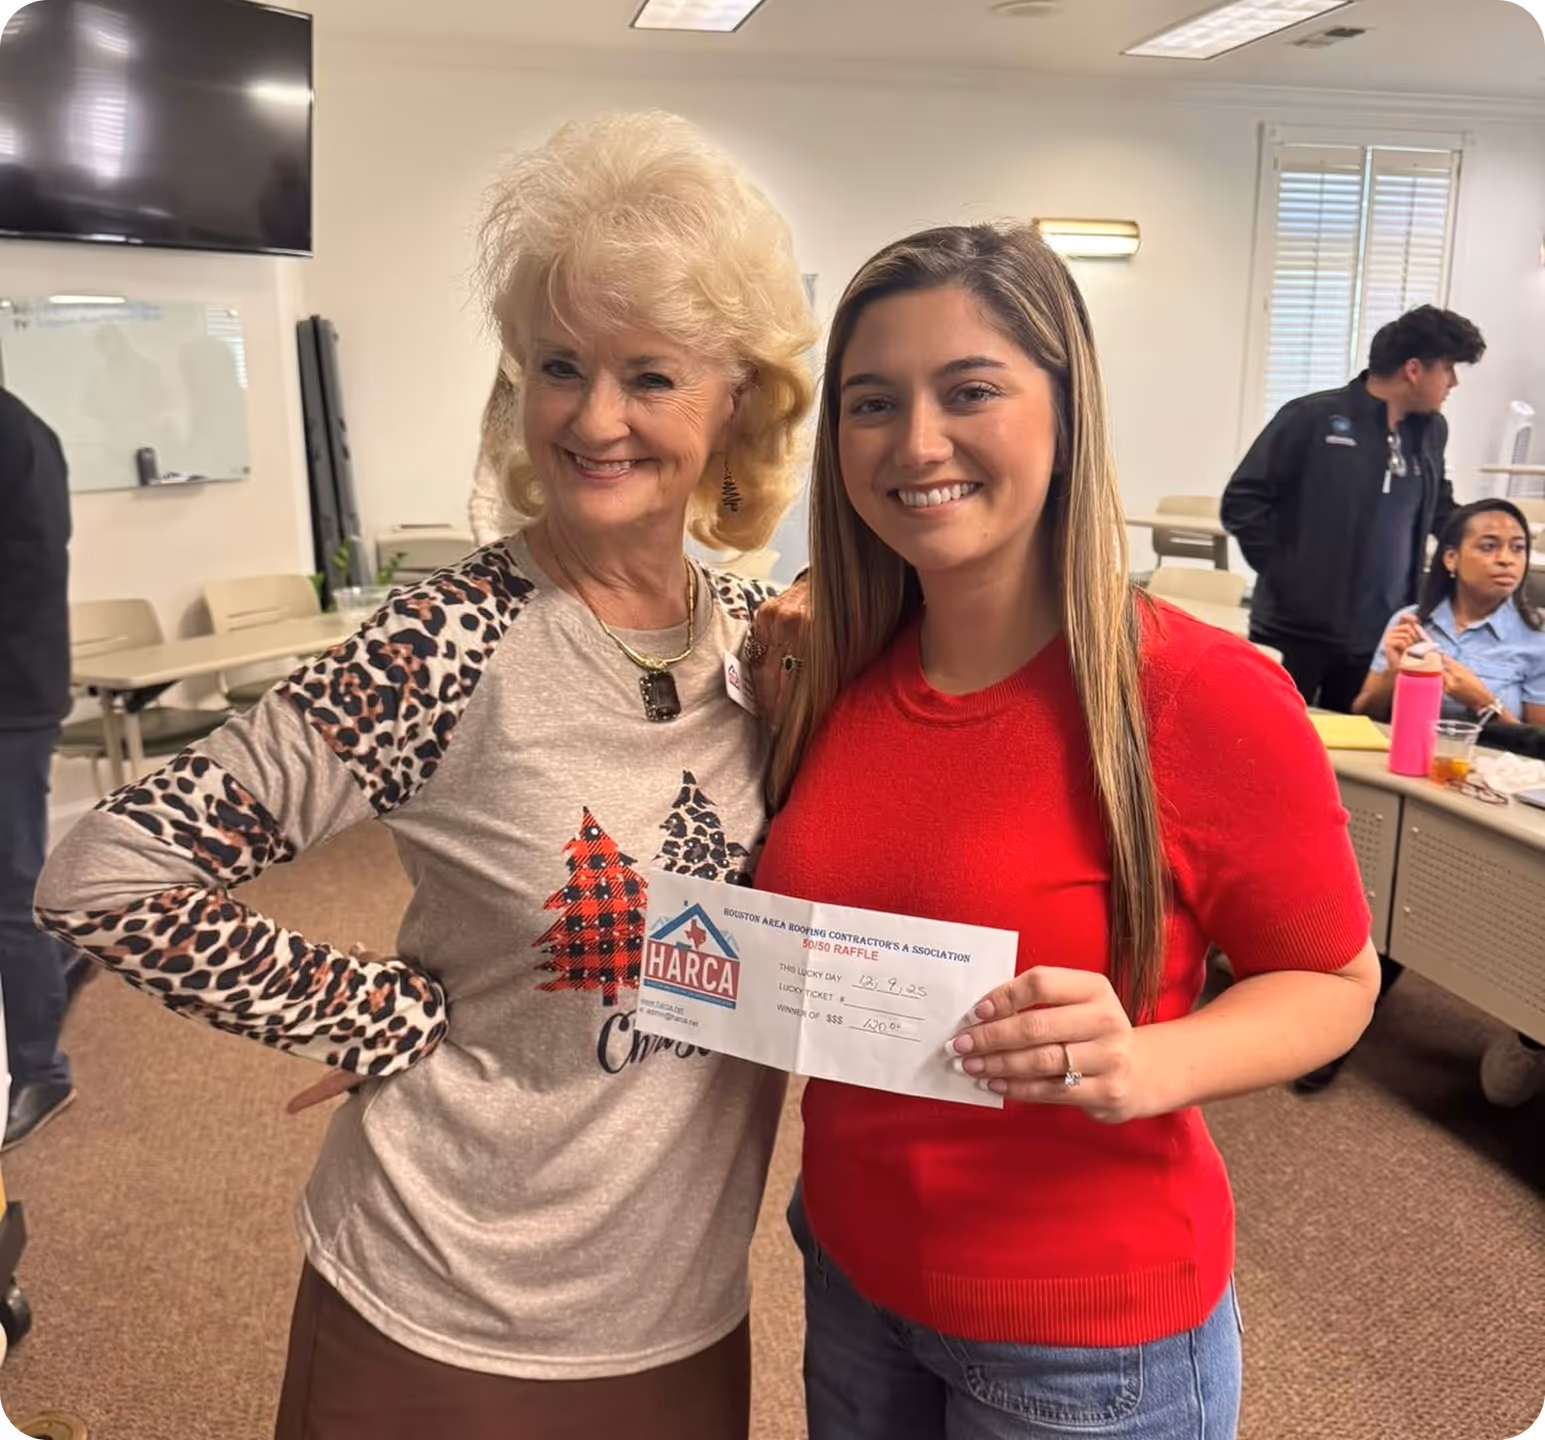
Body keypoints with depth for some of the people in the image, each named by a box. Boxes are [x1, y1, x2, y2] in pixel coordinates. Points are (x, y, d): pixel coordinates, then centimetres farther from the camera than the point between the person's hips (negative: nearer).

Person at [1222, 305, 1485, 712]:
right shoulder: (1313, 417, -9)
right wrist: (1284, 575, -10)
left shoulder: (1431, 431, 9)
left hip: (1378, 638, 5)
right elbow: (1242, 501, -9)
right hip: (1296, 631, -5)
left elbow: (1440, 512, 25)